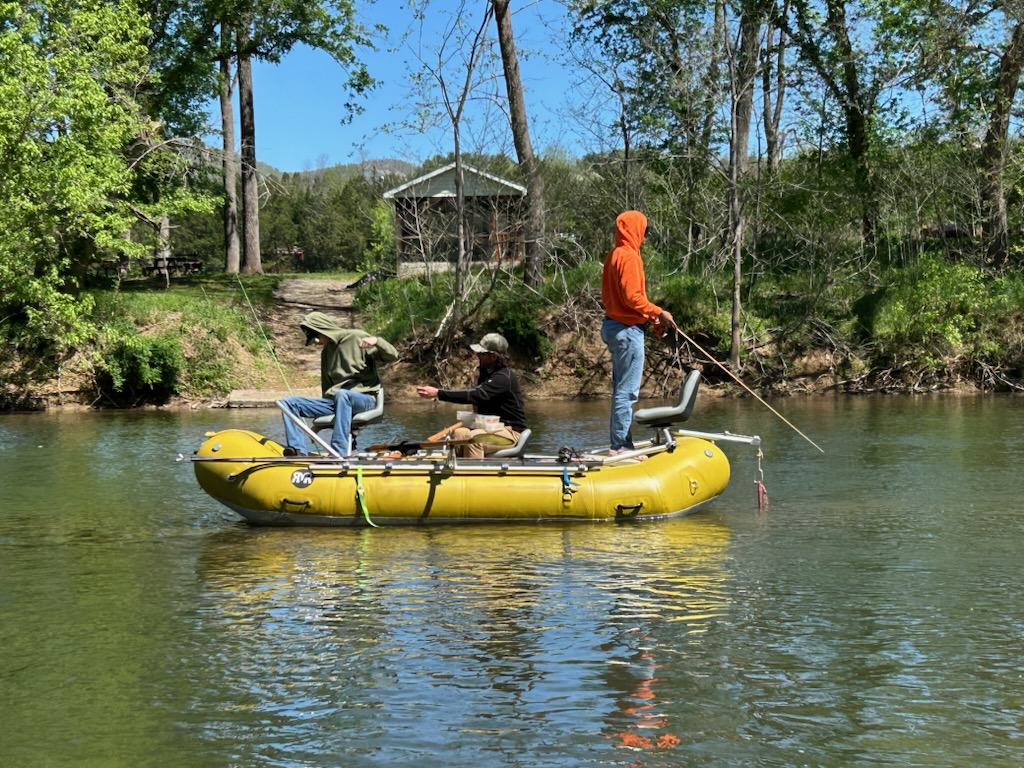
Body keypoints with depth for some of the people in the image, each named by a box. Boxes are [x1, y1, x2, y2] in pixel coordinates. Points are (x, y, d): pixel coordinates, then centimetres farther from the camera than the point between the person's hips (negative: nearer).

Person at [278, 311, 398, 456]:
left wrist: (376, 341, -25)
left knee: (341, 394, -42)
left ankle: (338, 454, -46)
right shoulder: (326, 352, 20)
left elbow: (393, 356, -7)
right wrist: (319, 415, 16)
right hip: (334, 400, 7)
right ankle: (299, 451, -24)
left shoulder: (357, 338, -1)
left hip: (363, 398, -7)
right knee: (288, 402, -8)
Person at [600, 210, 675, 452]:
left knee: (621, 389, 13)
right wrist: (658, 312, -11)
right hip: (627, 329, -10)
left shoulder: (614, 255, 15)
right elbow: (632, 296, -21)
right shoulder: (628, 256, -14)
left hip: (613, 324, 10)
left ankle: (621, 443, 17)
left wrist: (649, 314, 13)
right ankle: (621, 445, -6)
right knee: (627, 391, -7)